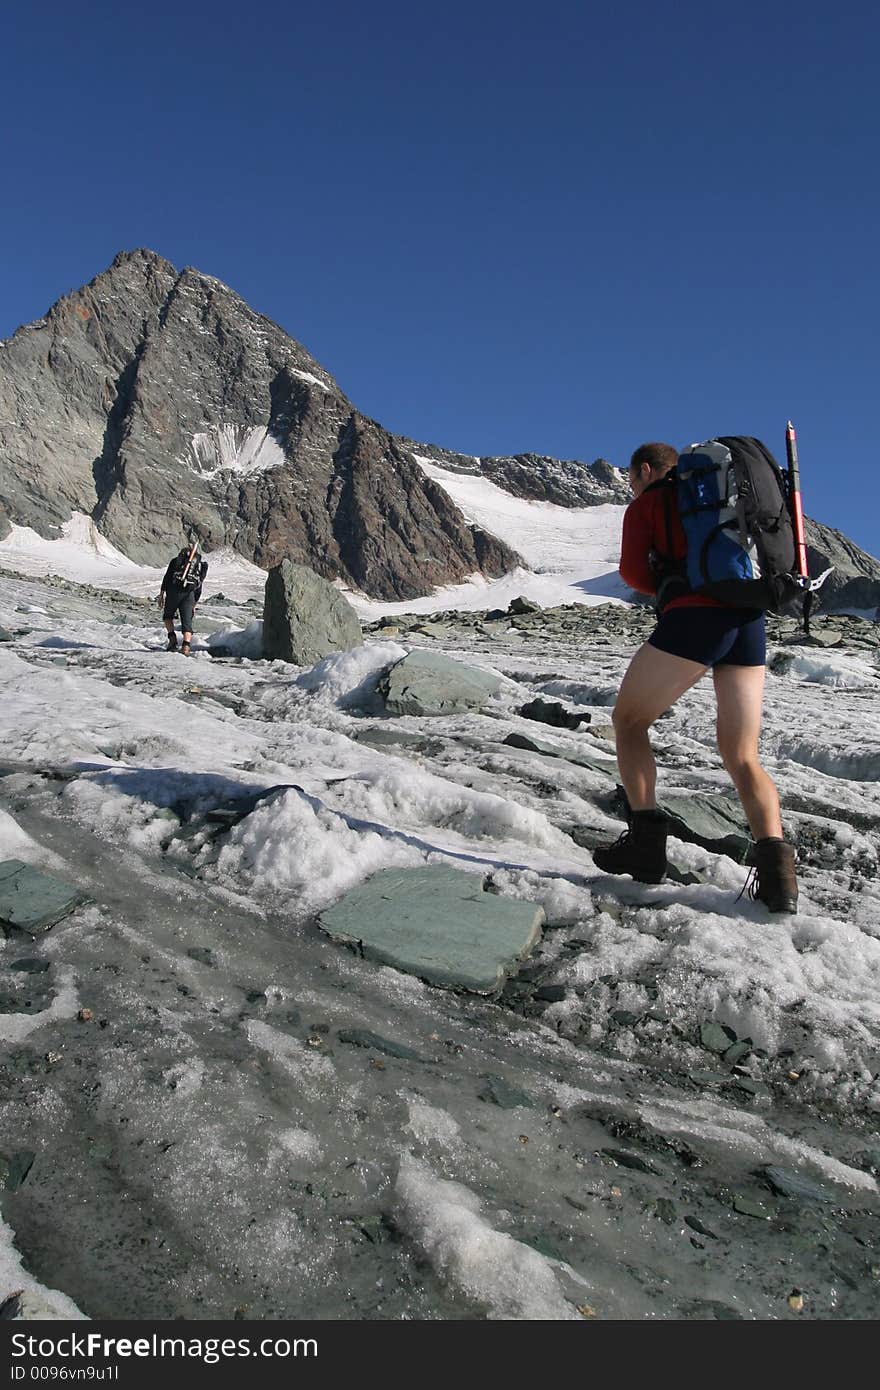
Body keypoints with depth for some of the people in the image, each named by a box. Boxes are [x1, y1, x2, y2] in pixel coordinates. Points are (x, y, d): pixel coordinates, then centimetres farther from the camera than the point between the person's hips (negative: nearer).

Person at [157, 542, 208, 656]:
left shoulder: (176, 560, 16)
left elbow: (167, 576, 3)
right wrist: (194, 605, 28)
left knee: (167, 616, 19)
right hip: (189, 594, 2)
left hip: (174, 592, -2)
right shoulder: (201, 564, 24)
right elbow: (199, 589, 23)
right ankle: (186, 646, -18)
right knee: (187, 622, 1)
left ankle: (172, 638, 0)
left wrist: (162, 594, 2)